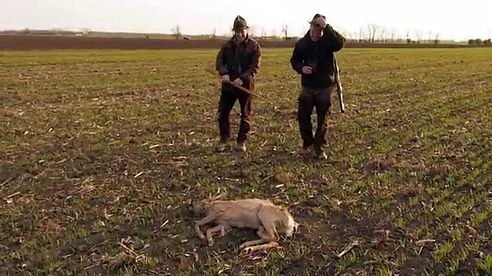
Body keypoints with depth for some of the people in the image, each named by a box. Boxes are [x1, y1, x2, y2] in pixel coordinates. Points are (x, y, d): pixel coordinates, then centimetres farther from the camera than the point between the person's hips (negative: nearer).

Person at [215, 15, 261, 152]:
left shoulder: (254, 46, -4)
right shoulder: (227, 45, 7)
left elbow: (255, 66, -11)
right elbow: (219, 60, 1)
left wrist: (242, 78, -23)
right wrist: (223, 73, -20)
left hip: (246, 84, -3)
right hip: (228, 83, 3)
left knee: (246, 114, 5)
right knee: (223, 111, 5)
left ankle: (241, 141, 18)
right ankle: (224, 139, 20)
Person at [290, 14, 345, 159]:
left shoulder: (328, 41, -10)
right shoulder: (302, 43, -1)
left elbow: (340, 43, -32)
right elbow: (294, 60, 11)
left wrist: (326, 27, -37)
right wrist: (301, 68, -10)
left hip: (325, 87, -2)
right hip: (307, 87, 2)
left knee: (322, 120, 5)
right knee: (303, 116, 6)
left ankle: (318, 148, 19)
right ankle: (307, 143, 29)